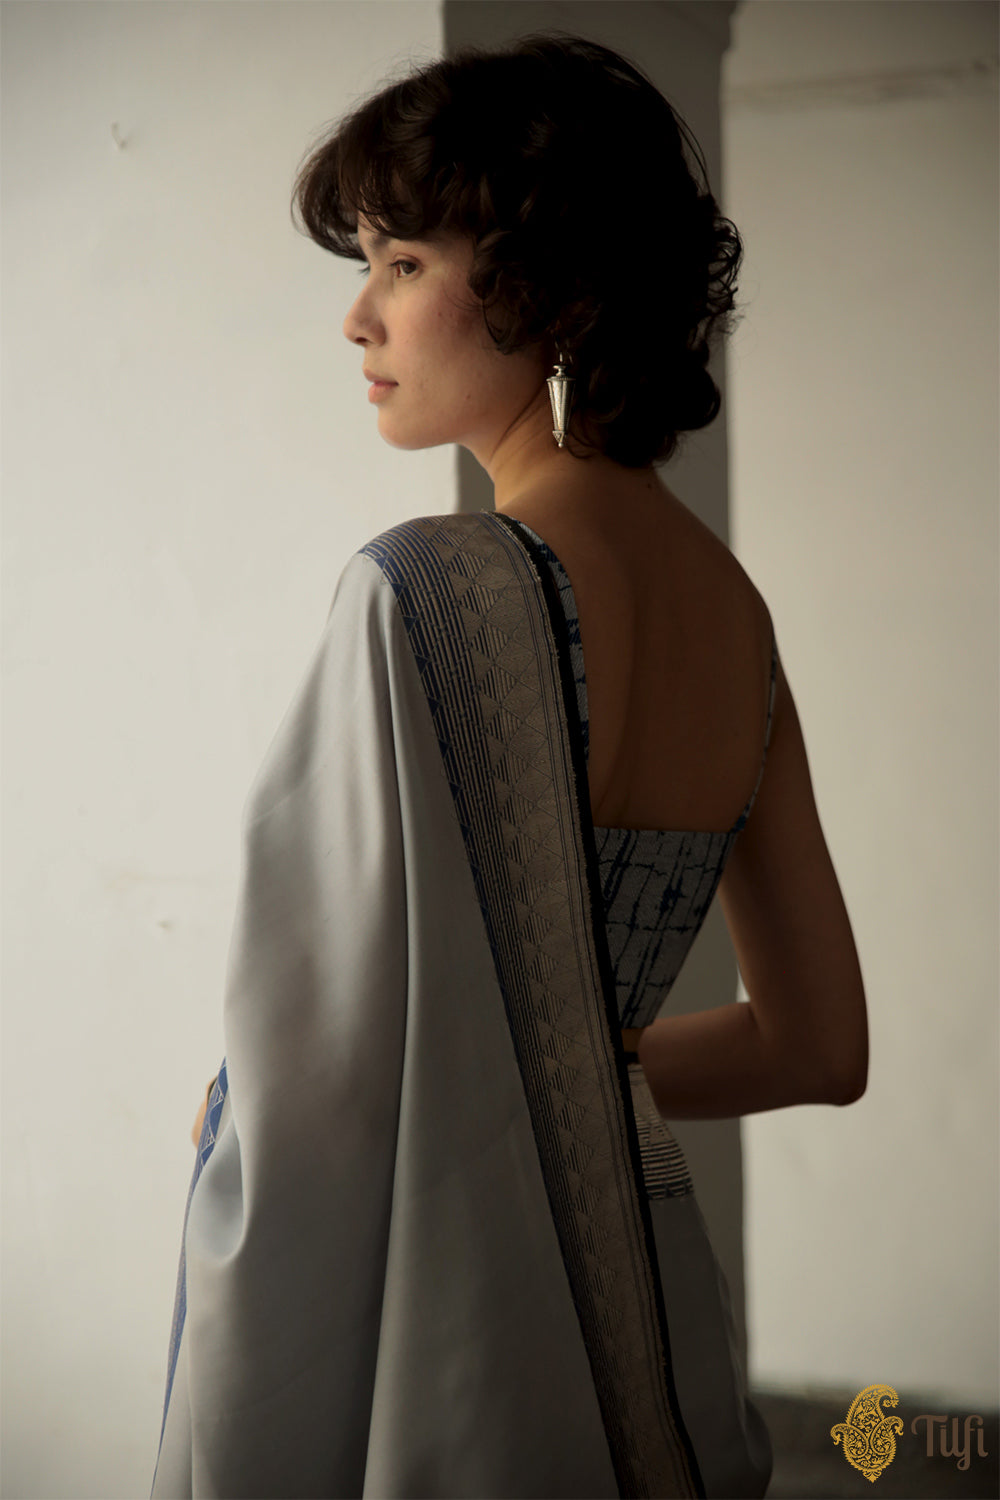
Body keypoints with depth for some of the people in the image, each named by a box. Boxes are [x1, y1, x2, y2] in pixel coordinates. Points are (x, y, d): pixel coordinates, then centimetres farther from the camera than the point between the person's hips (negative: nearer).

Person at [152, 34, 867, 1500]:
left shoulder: (431, 592, -19)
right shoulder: (731, 606, 4)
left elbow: (321, 1113, -21)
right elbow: (819, 1045, 12)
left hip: (447, 1334, -7)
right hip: (647, 1309, 7)